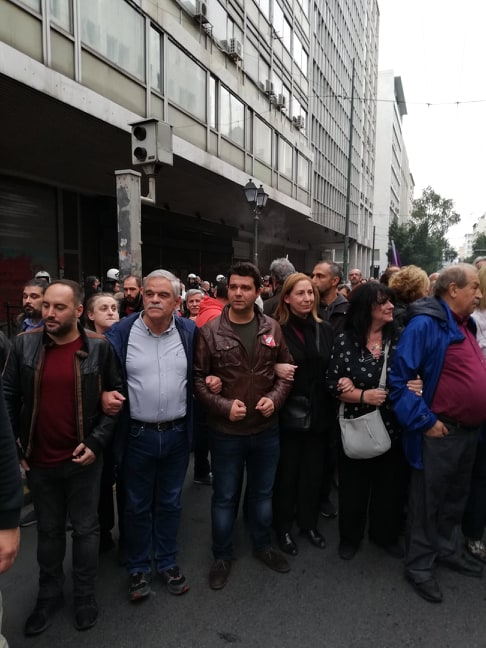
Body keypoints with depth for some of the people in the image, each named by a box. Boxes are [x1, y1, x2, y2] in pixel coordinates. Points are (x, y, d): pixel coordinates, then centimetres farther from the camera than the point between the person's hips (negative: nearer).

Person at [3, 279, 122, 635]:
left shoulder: (99, 348, -10)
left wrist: (96, 442, -11)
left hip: (83, 459, -2)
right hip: (38, 460, 2)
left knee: (85, 528, 14)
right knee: (48, 529, 20)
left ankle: (85, 595, 35)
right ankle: (49, 595, 40)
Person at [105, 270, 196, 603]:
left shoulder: (190, 331, -4)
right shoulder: (121, 332, -9)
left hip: (177, 434, 2)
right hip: (138, 435, -1)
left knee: (170, 503, 19)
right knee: (138, 506, 15)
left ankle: (168, 562, 39)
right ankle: (139, 568, 36)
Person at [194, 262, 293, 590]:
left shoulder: (272, 328, -3)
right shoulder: (210, 331, -11)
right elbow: (199, 378, -9)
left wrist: (275, 398, -10)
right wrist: (224, 406, -19)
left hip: (266, 428, 3)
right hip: (226, 431, -2)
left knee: (263, 492, 21)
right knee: (225, 496, 15)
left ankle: (263, 545, 45)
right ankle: (222, 556, 36)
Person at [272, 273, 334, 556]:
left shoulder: (325, 329, 6)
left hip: (318, 412, 4)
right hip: (289, 413, -4)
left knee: (314, 471, 16)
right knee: (287, 472, 10)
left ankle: (309, 522, 37)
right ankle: (284, 527, 29)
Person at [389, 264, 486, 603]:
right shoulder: (426, 324, -19)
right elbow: (399, 377, -22)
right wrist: (424, 422, -19)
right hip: (440, 433, -8)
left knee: (456, 499, 24)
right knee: (429, 503, 8)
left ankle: (450, 550, 44)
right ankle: (419, 565, 26)